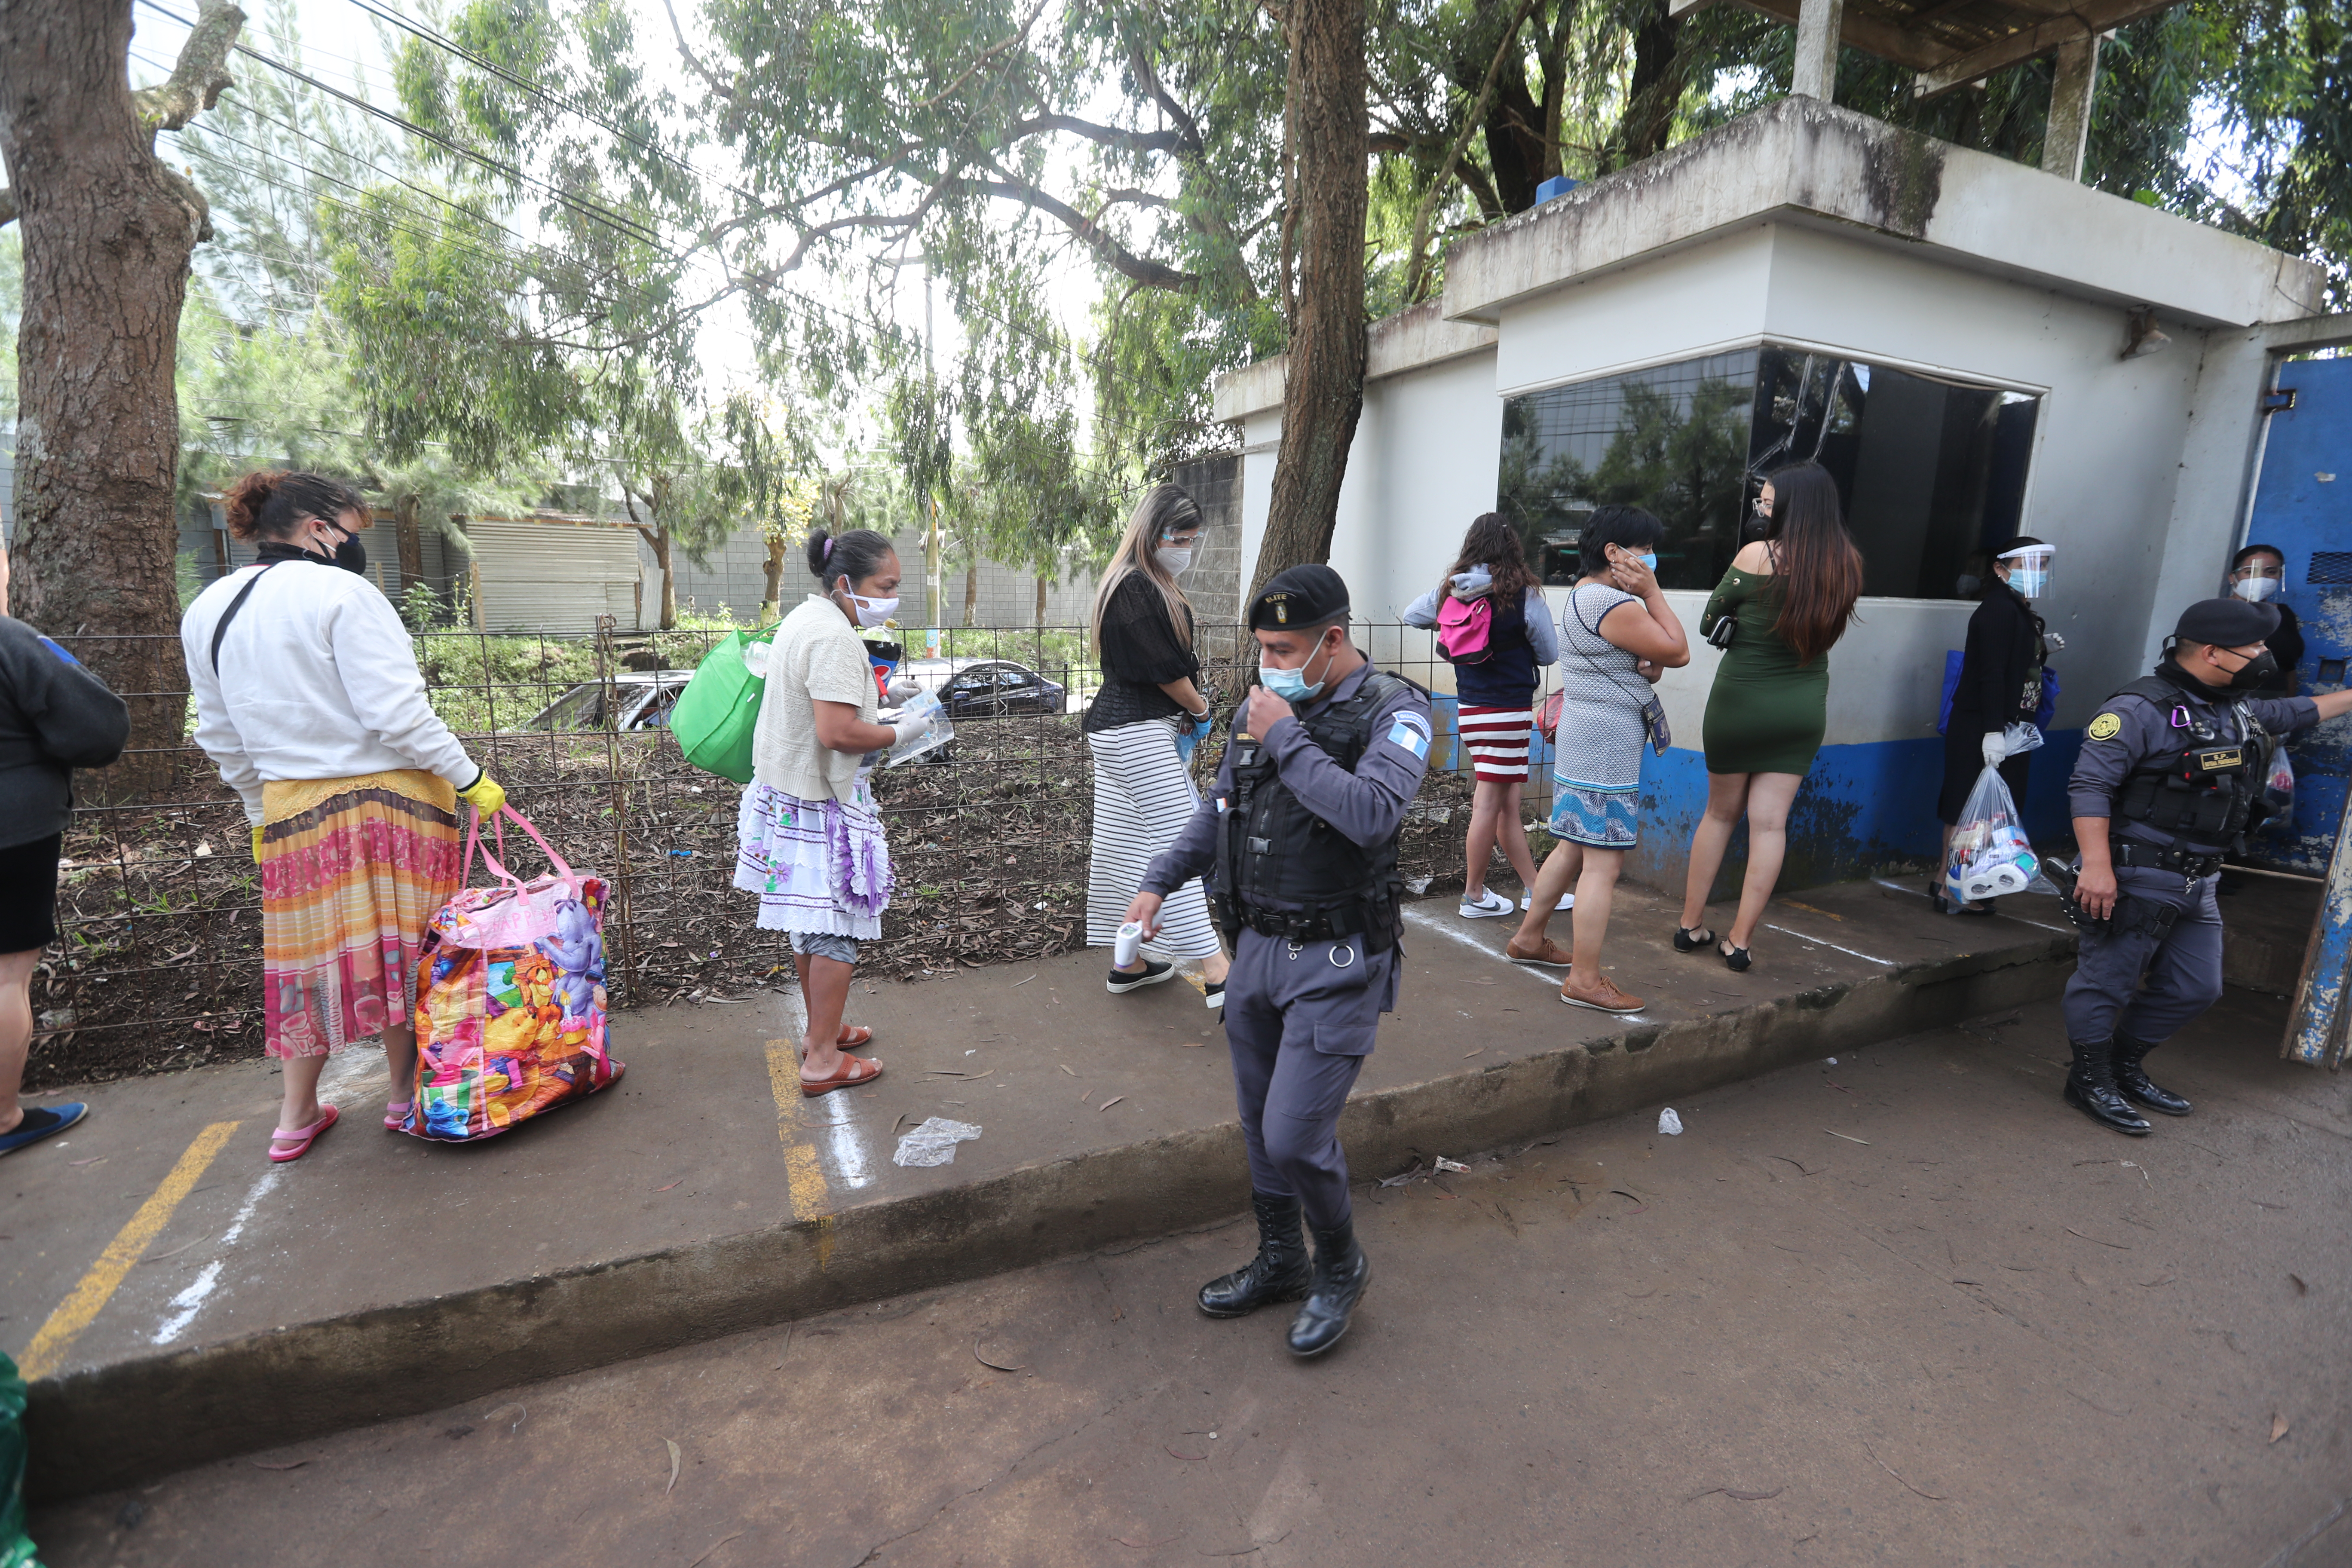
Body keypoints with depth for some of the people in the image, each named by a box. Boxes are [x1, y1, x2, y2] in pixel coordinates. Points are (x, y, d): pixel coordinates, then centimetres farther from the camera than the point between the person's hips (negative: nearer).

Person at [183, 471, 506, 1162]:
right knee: (397, 947, 8)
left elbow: (221, 736, 16)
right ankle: (406, 1095, 23)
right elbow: (397, 713, -19)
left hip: (291, 808, 6)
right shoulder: (340, 593, -13)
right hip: (387, 797, -6)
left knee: (308, 952, 16)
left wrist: (261, 813, 25)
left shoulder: (206, 612, 10)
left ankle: (296, 1117, 26)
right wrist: (470, 779, -11)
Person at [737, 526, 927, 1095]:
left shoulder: (803, 619, 12)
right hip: (823, 806, -10)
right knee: (836, 931, 0)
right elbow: (837, 732, -29)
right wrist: (900, 733, -15)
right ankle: (823, 1060, 9)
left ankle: (820, 1028, 34)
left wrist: (874, 710, 15)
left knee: (812, 925, 20)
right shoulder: (834, 637, -21)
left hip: (787, 792, 11)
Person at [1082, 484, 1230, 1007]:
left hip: (1140, 728, 10)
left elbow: (1170, 660, 15)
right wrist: (1200, 708, 0)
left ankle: (1129, 961, 24)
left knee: (1126, 845, 13)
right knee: (1176, 842, -10)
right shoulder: (1134, 589, -17)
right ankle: (1216, 973, -7)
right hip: (1137, 733, -10)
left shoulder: (1155, 585, 16)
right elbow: (1163, 668, -16)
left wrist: (1187, 712, 2)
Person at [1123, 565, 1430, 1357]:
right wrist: (1159, 881, 6)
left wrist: (1285, 740, -23)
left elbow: (1372, 815, -30)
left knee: (1295, 1135, -6)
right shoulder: (1259, 710, 5)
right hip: (1258, 949, 6)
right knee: (1261, 1126, 16)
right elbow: (1217, 811, 17)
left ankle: (1340, 1265, 24)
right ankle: (1279, 1260, 39)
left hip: (1337, 962, -6)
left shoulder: (1393, 712, -12)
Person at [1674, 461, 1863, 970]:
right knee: (1770, 823, 4)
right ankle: (1739, 940, 9)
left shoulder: (1757, 555, -13)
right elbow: (1826, 629, 13)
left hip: (1741, 698, -3)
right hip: (1805, 705, 3)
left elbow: (1708, 624, -5)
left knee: (1720, 813, 11)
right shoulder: (1848, 563, 0)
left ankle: (1691, 926, 18)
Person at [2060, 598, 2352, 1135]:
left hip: (2197, 884, 10)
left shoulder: (2238, 708, 13)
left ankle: (2126, 1066, 32)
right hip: (2137, 881, -10)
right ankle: (2091, 1082, 13)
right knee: (2106, 983, 0)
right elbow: (2090, 785, -24)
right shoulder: (2141, 709, -17)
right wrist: (2096, 863, -30)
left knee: (2195, 989, 17)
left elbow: (2294, 712, 37)